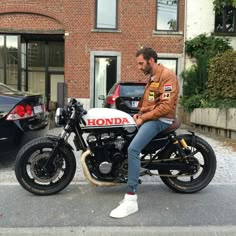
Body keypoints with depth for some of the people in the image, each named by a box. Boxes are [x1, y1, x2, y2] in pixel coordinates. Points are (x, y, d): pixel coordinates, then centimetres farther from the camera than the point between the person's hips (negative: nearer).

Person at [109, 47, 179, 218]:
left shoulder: (167, 76, -12)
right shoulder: (151, 77, 21)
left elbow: (166, 107, -21)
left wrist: (143, 118, -17)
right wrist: (139, 113, 10)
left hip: (160, 120, -11)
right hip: (148, 118, 11)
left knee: (133, 149, -28)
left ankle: (131, 200, -25)